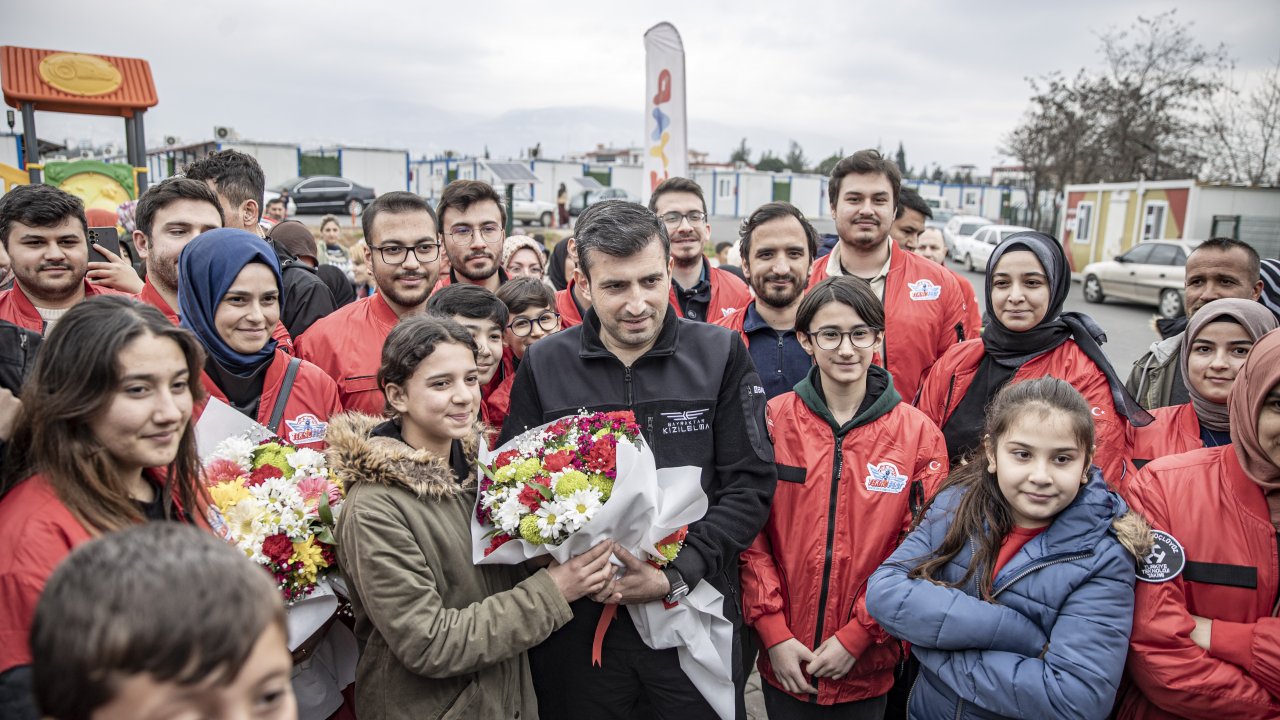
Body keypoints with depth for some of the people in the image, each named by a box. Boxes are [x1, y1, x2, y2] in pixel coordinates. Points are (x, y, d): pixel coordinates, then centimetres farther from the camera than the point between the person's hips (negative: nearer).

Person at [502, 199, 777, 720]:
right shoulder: (543, 364, -1)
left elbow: (750, 483, -6)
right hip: (577, 618, 1)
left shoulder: (721, 354, -5)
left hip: (696, 612, -1)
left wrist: (677, 575, -15)